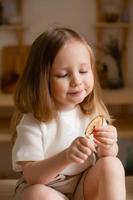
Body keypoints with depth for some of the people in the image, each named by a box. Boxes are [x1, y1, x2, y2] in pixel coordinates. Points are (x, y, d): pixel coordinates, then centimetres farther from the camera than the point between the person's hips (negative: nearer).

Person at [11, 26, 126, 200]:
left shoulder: (92, 112, -5)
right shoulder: (32, 122, -18)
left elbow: (106, 157, 2)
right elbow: (31, 176, -21)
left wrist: (108, 148, -23)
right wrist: (66, 157, -38)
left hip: (85, 186, 4)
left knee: (112, 165, -22)